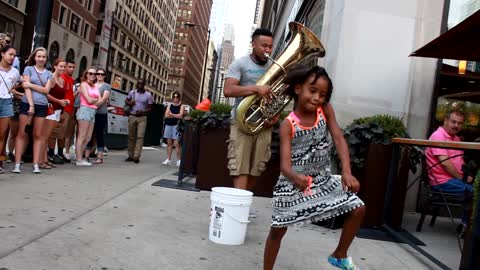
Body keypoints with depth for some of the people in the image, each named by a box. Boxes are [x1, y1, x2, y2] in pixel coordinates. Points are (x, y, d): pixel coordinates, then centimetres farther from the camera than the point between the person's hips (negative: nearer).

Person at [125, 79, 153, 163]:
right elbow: (126, 100, 19)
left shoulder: (148, 95, 0)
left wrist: (142, 112, -16)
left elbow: (150, 108, 2)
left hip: (142, 118, -2)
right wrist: (129, 103, -5)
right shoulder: (132, 92, 6)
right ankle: (130, 156, 13)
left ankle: (136, 156, -13)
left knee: (140, 136, -12)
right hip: (132, 116, 3)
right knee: (131, 137, 6)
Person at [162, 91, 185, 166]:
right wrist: (176, 116, -8)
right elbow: (166, 115, 2)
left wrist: (171, 114, -4)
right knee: (169, 143, 6)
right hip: (168, 125, 5)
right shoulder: (169, 106, 14)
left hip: (177, 126, -4)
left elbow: (180, 115, -12)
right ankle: (168, 159, 10)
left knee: (176, 143, -9)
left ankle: (178, 160, -5)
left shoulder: (181, 106, 3)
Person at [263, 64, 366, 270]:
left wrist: (346, 172, -31)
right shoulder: (288, 124, -19)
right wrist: (295, 178, -51)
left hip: (323, 178, 4)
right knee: (278, 228, 1)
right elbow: (285, 163, -28)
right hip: (294, 182, -4)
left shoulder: (326, 110, -7)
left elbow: (339, 139, -16)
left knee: (358, 209, 4)